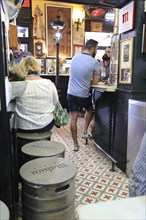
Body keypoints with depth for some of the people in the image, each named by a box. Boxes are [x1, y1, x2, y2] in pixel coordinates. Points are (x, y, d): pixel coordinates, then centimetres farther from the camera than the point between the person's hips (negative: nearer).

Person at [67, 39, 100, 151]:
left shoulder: (75, 57, 4)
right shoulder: (94, 62, -11)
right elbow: (95, 82, -4)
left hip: (71, 93, 4)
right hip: (84, 95, -3)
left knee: (73, 118, 8)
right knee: (89, 110, 28)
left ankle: (75, 144, 19)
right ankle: (85, 132, 24)